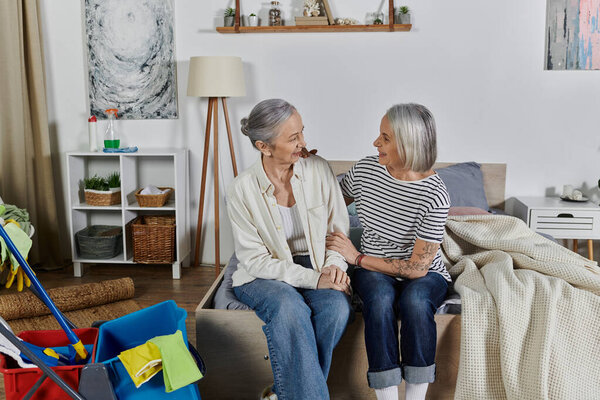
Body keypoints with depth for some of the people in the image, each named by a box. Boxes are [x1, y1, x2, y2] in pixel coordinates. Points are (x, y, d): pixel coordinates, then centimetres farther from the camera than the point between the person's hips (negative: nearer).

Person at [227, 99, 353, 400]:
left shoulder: (318, 169, -6)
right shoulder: (242, 190, -14)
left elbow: (339, 228, 3)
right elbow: (256, 260, -14)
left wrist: (334, 266, -17)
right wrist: (313, 279, -23)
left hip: (316, 267, 3)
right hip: (264, 276, -2)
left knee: (337, 306, -29)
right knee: (289, 305, -36)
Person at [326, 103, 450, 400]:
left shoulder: (434, 196, -22)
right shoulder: (365, 170, -8)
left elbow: (418, 268, -20)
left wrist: (357, 257, -17)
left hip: (424, 275, -2)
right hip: (373, 271, 3)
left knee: (415, 301, -35)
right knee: (381, 299, -32)